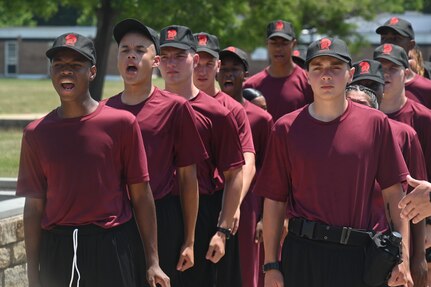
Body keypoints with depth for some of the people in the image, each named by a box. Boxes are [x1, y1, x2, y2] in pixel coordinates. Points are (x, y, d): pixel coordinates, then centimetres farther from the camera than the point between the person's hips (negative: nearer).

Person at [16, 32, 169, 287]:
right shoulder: (36, 133, 5)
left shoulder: (122, 123, -2)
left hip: (111, 247, -2)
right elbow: (34, 206, 7)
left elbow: (141, 195, -1)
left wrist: (153, 261, -3)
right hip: (56, 249, 2)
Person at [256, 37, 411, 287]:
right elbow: (274, 200, 4)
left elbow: (394, 193, 3)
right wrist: (271, 265, 1)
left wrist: (403, 257, -3)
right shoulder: (286, 128, 4)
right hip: (301, 254, 0)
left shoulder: (375, 123, 3)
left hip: (357, 256, 0)